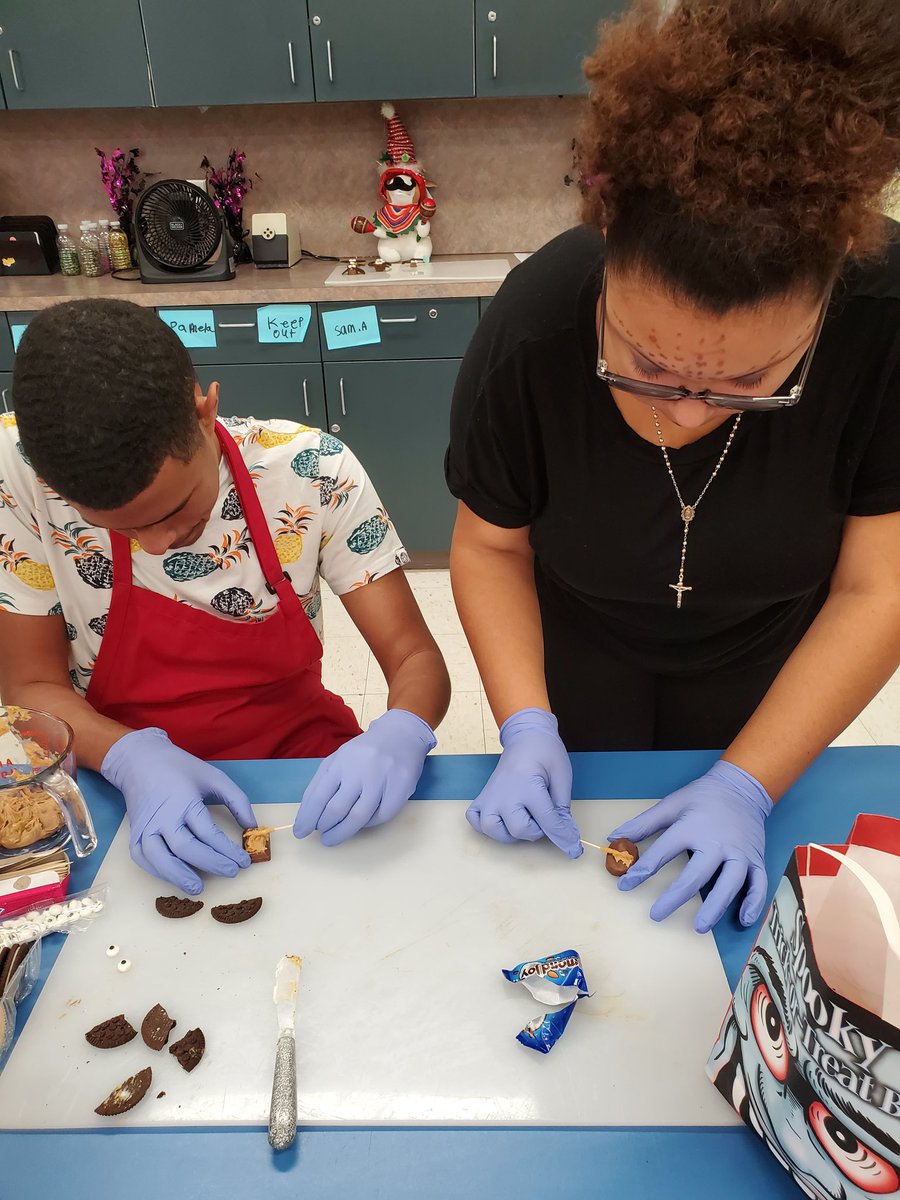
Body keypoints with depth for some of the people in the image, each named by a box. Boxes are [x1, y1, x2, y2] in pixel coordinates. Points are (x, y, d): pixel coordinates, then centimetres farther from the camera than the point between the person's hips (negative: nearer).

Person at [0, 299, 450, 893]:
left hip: (297, 753, 1)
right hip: (119, 778, 0)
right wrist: (135, 757, -28)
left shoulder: (311, 470, -17)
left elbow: (416, 658, -12)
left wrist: (400, 734, -35)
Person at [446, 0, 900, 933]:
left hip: (764, 666, 1)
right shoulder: (531, 331, -31)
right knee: (572, 860, 23)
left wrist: (747, 786, -26)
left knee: (723, 896, 24)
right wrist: (527, 728, -24)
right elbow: (491, 546, -15)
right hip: (579, 656, 0)